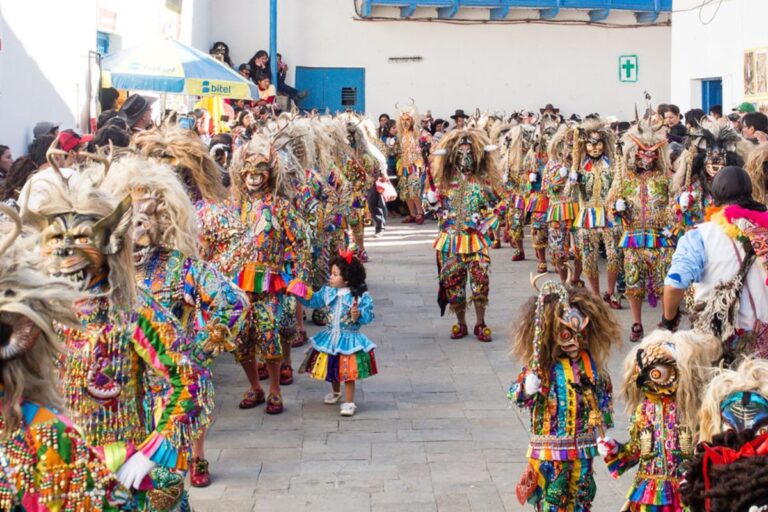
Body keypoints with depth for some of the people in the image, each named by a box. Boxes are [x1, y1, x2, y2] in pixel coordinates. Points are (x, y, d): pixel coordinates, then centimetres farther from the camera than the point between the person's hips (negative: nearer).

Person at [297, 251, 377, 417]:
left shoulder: (361, 296, -16)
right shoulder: (328, 292, 0)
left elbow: (369, 315, -17)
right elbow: (312, 300, 8)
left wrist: (359, 315, -36)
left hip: (349, 339, -6)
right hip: (330, 337, 6)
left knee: (348, 372, -2)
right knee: (331, 367, 20)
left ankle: (349, 403, 7)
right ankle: (335, 392, 45)